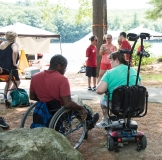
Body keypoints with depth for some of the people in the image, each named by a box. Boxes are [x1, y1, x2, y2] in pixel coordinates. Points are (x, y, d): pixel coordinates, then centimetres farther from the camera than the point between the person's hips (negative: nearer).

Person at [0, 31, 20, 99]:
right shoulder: (14, 44, -8)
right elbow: (15, 52, -30)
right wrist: (14, 63, -21)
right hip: (10, 68, -6)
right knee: (17, 82, 18)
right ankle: (10, 93, -1)